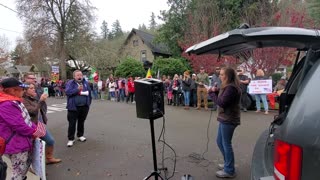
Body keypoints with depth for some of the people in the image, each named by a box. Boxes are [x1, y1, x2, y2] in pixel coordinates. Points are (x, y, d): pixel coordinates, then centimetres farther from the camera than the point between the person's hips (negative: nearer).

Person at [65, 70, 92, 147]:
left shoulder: (85, 82, 8)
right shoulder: (70, 83, -3)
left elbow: (89, 91, 13)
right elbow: (67, 92, -16)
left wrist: (89, 102, 7)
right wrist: (77, 89, -23)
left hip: (84, 107, 4)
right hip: (73, 107, -4)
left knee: (81, 122, 16)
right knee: (72, 123, 0)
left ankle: (80, 135, 32)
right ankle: (71, 139, 11)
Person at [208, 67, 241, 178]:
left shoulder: (231, 88, -19)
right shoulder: (227, 86, 14)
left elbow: (221, 102, -22)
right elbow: (220, 97, 12)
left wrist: (212, 93, -11)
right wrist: (215, 90, -6)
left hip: (228, 120, -10)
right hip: (225, 118, 10)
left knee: (226, 144, 0)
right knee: (220, 142, 19)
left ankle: (229, 171, 14)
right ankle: (228, 163, 35)